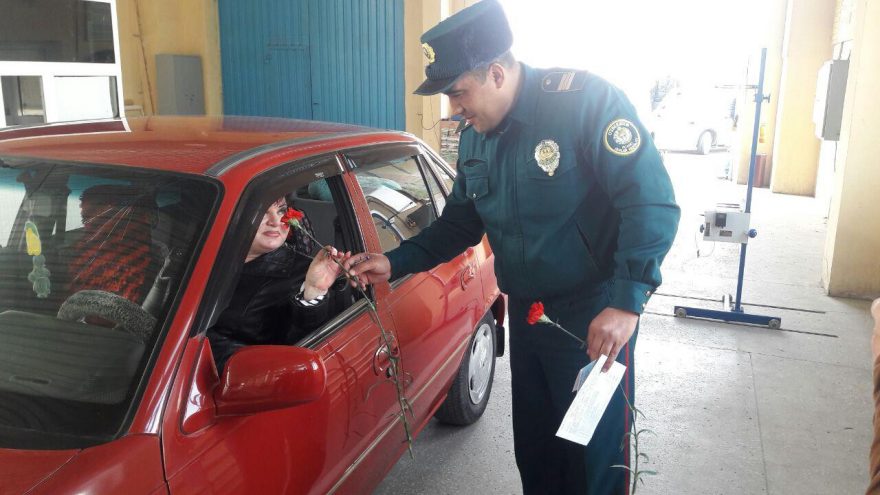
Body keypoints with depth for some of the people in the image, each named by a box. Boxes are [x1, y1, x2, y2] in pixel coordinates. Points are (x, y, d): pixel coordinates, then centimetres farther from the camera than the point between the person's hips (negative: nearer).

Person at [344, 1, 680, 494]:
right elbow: (460, 223, 14)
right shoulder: (474, 139, 5)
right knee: (533, 446, 20)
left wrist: (626, 301, -29)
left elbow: (652, 203, -22)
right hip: (526, 314, 7)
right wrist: (395, 263, 2)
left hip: (595, 318, -6)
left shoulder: (585, 100, -19)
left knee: (595, 452, 8)